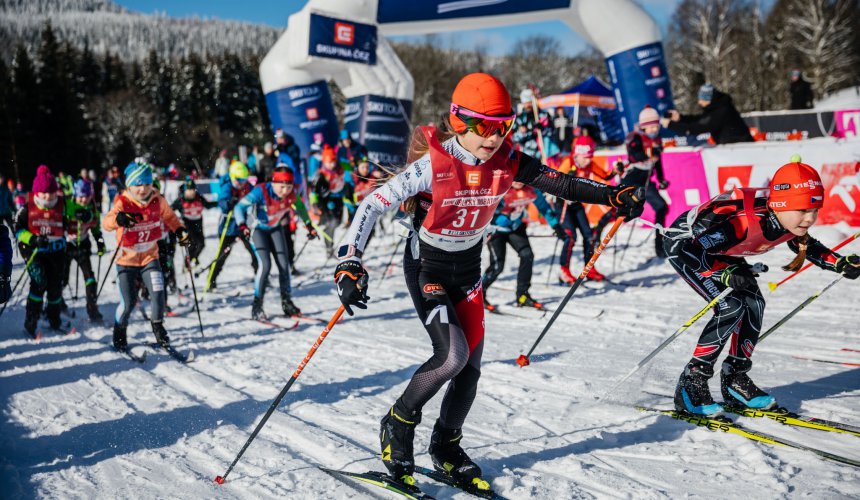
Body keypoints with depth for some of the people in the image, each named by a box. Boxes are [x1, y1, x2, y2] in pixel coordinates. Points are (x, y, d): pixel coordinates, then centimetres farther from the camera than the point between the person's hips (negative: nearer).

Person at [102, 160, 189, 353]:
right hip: (126, 260, -2)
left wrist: (179, 231, -4)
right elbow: (106, 223, -34)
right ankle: (119, 331, 27)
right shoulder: (123, 203, -17)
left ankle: (157, 326, 16)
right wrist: (118, 219, -56)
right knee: (128, 303, -3)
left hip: (150, 257, 3)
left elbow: (169, 216, 14)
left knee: (158, 295, -11)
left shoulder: (157, 200, -6)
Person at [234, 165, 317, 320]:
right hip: (257, 229, -4)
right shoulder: (261, 191, -33)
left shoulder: (292, 194, -19)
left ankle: (287, 302, 17)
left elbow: (300, 207, 3)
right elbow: (239, 207, -34)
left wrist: (309, 225, 10)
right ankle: (257, 305, -7)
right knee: (265, 264, -19)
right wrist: (242, 226, -50)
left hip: (275, 228, 4)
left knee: (284, 265, -1)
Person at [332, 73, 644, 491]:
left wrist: (612, 195, -17)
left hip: (468, 271, 5)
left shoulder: (506, 161, -12)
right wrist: (349, 267, -33)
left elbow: (558, 183, -6)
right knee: (453, 355, -21)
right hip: (427, 269, -5)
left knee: (471, 366, 5)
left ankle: (446, 448, 28)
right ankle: (397, 426, 4)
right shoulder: (433, 165, -25)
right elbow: (373, 206, -25)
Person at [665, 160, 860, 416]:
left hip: (719, 248, 8)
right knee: (731, 307, -20)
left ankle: (735, 380, 11)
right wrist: (725, 273, -45)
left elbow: (807, 246, 8)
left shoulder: (792, 221, -17)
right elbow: (682, 249, -38)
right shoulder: (744, 220, -40)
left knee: (753, 304, -5)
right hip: (683, 244, -8)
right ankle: (691, 382, -10)